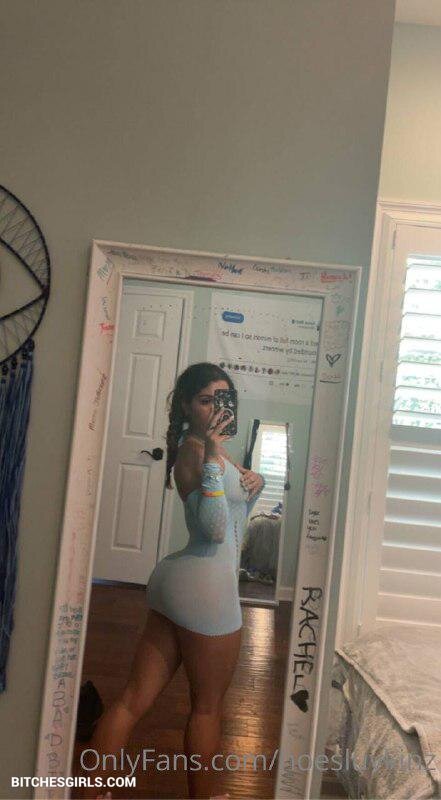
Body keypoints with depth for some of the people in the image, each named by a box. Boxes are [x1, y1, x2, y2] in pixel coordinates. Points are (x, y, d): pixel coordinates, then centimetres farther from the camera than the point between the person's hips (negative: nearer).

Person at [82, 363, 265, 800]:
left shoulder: (207, 446, 14)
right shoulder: (193, 448, -15)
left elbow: (232, 516, 24)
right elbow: (215, 528, -22)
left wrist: (254, 482, 3)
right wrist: (213, 456, -27)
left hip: (176, 581, 9)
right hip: (205, 586, -9)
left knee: (133, 699, 13)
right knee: (207, 705, 13)